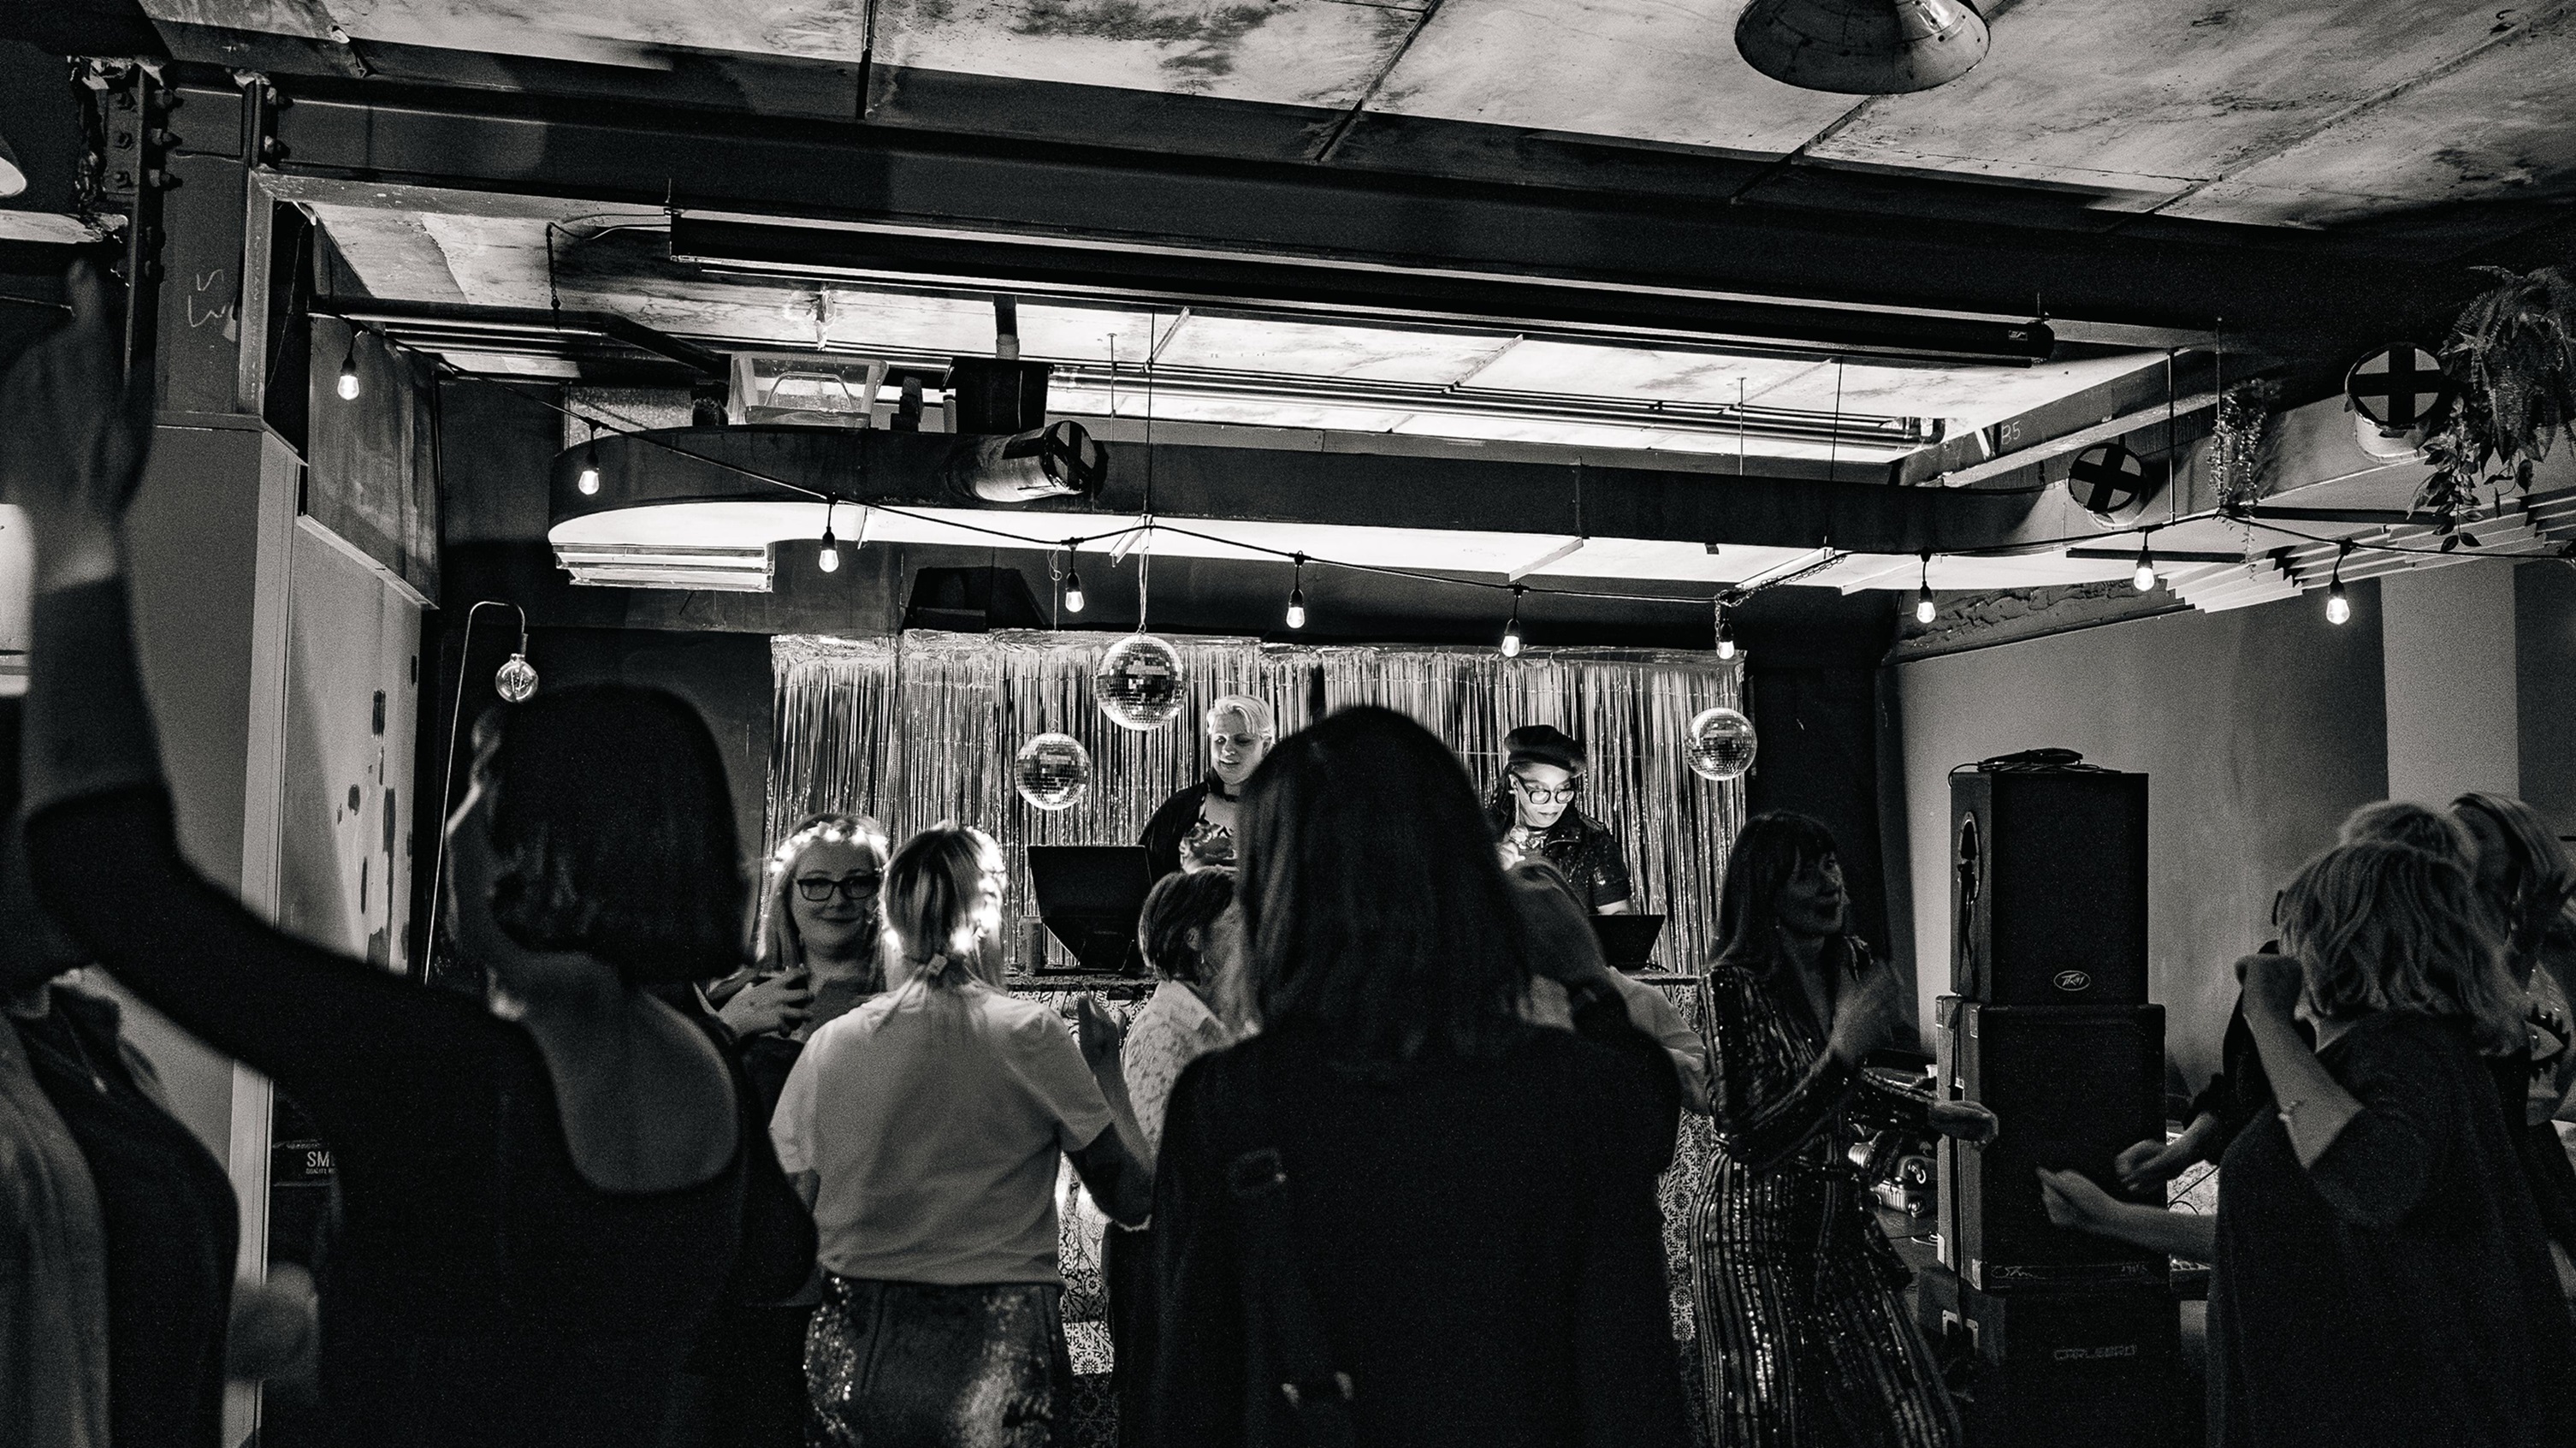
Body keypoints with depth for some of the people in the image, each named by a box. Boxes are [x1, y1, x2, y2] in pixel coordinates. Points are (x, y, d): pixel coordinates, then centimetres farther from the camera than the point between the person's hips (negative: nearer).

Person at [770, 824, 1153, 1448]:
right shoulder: (1031, 1036, -7)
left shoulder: (829, 1045, -1)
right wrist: (1105, 1062, 8)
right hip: (997, 1368, -2)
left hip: (851, 1370, 3)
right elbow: (1133, 1197, -4)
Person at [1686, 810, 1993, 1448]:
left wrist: (1929, 1115, 16)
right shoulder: (1730, 986, -19)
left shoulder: (1853, 963, 3)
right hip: (1755, 1235, -6)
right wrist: (1844, 1050, -31)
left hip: (1839, 1216, 6)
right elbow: (1754, 1144, -25)